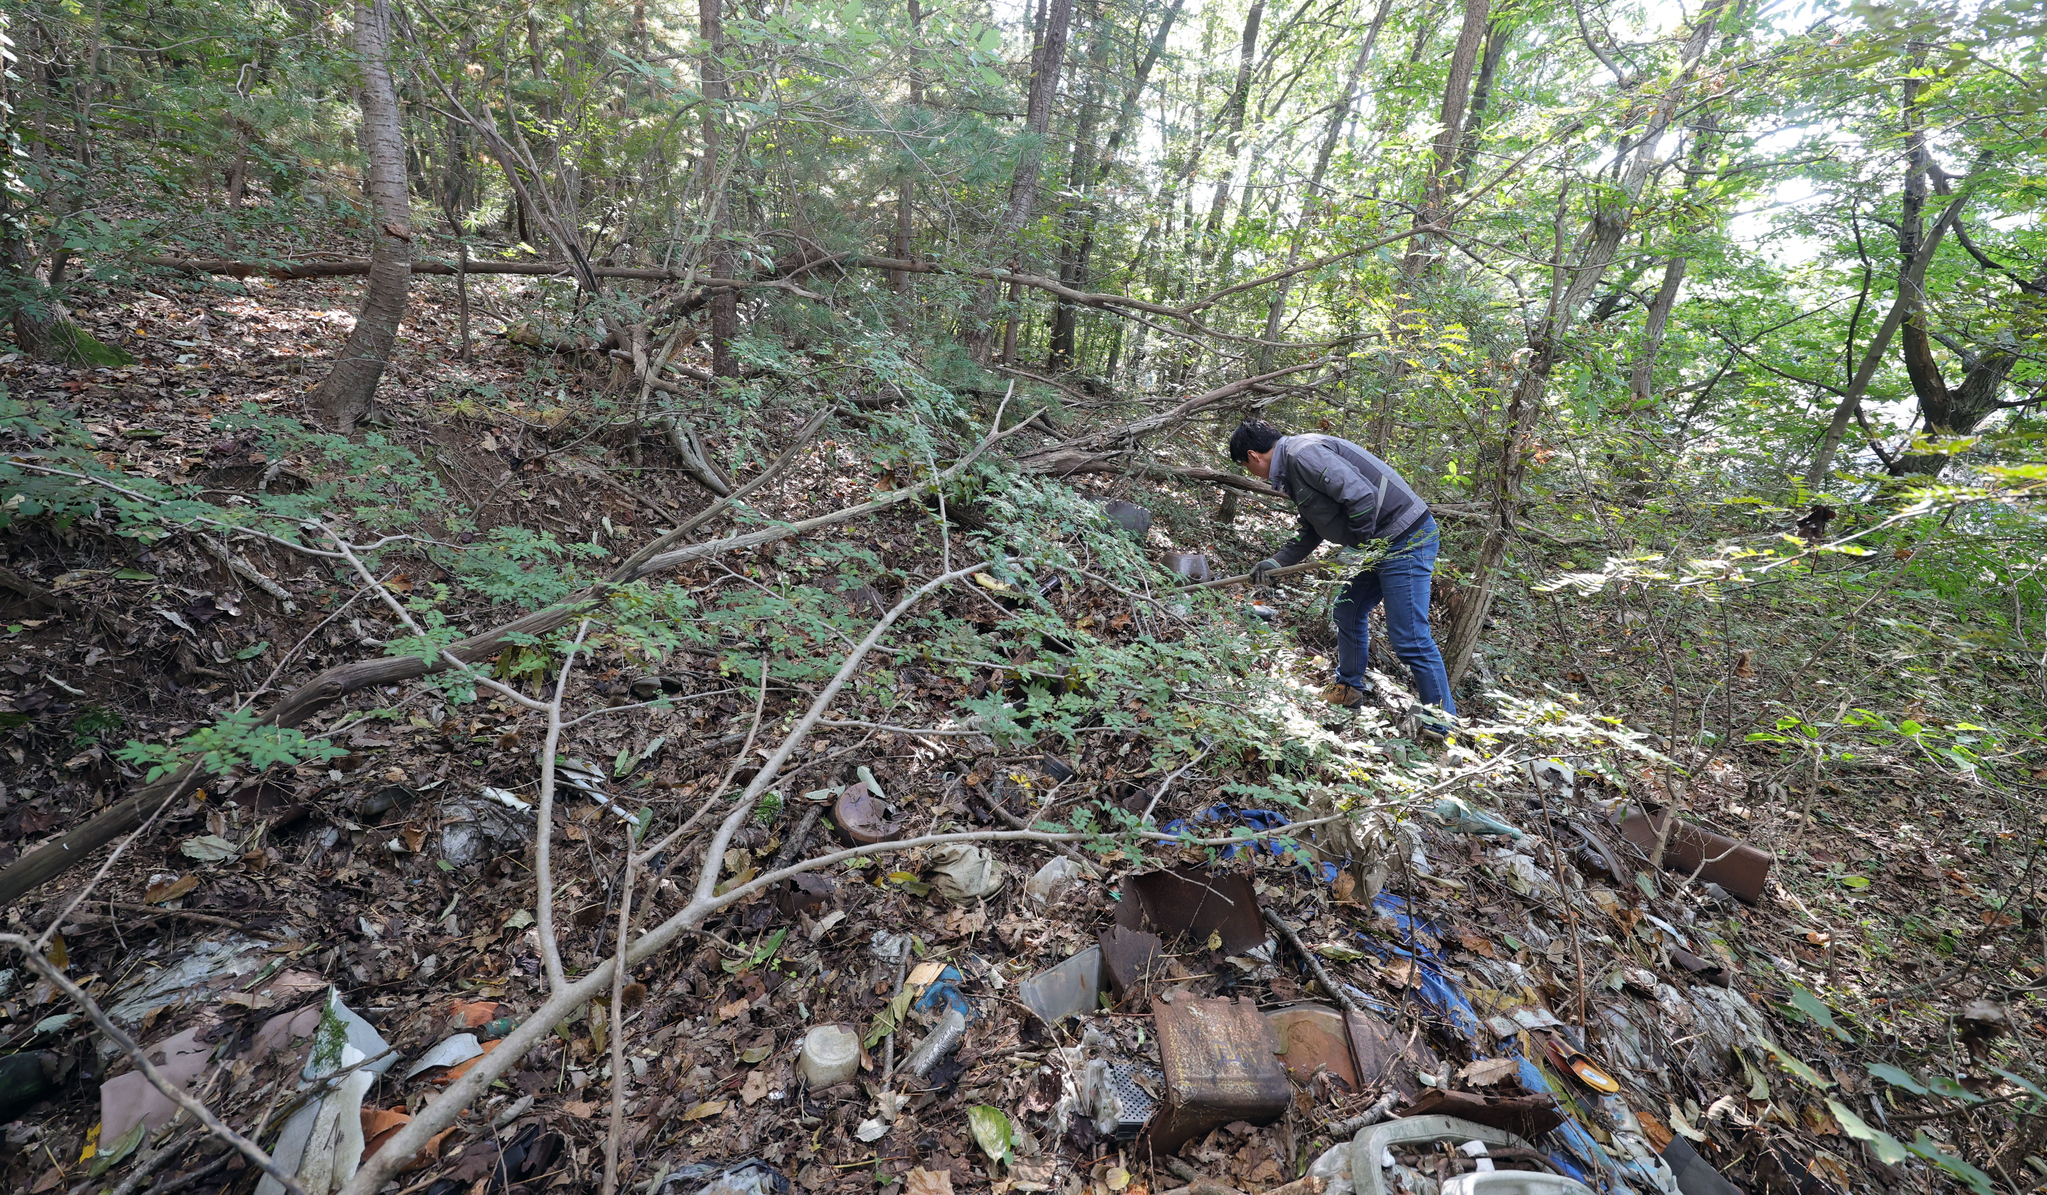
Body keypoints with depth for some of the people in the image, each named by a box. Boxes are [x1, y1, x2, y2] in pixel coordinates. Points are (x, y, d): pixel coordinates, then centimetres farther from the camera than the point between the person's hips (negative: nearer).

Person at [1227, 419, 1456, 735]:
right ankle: (1349, 689, 37)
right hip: (1377, 544, 11)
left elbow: (1362, 496, -26)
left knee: (1409, 638, -7)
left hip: (1407, 540, -11)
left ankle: (1443, 722, 5)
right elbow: (1311, 532, 23)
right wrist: (1276, 561, 16)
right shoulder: (1293, 466, 16)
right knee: (1348, 612, 20)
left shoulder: (1304, 453, -18)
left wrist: (1359, 546, -14)